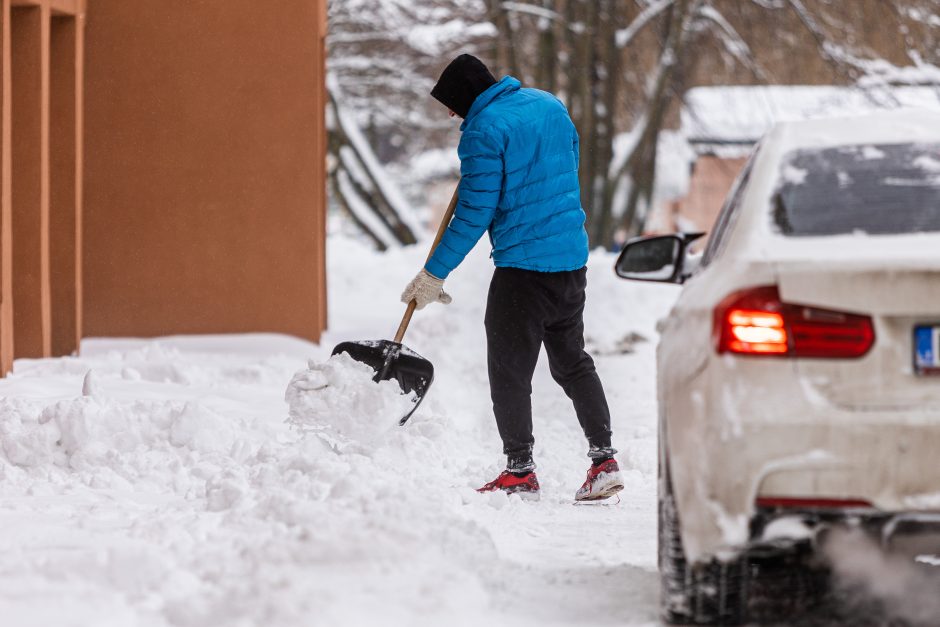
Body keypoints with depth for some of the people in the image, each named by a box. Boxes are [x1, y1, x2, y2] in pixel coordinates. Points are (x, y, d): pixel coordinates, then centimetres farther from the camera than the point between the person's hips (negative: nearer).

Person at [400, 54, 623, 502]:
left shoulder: (483, 132, -15)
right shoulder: (550, 105, 9)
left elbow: (474, 215, -16)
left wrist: (433, 275, -11)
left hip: (522, 267, -8)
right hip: (573, 259, 8)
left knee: (509, 369, 2)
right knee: (572, 361, 17)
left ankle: (520, 470, 4)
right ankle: (604, 460, 13)